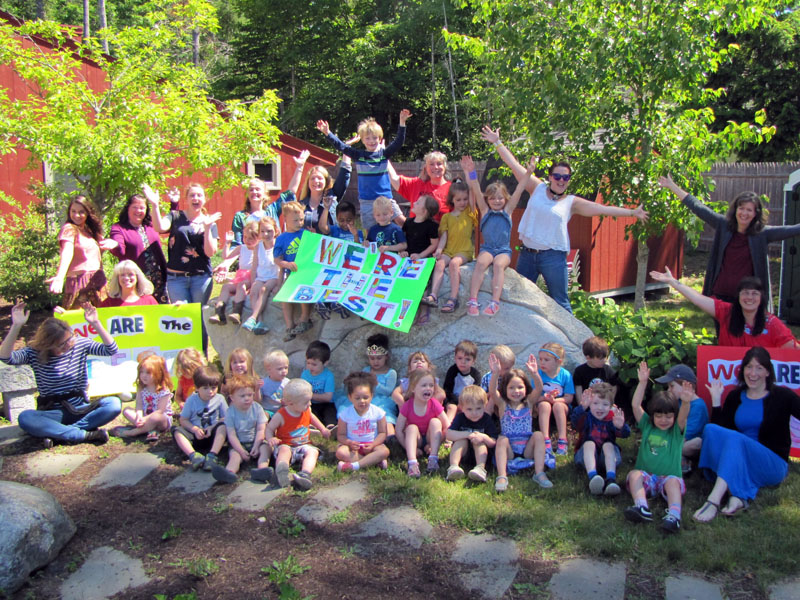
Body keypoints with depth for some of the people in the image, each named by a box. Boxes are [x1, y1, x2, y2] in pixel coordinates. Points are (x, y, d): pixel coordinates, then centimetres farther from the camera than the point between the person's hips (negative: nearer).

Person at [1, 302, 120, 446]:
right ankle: (87, 434, -34)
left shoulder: (79, 344, -1)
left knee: (113, 403, -28)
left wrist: (96, 323, -21)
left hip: (81, 410, 1)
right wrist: (16, 326, -32)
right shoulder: (34, 353, -5)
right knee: (25, 418, -34)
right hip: (53, 414, -1)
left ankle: (58, 433, -30)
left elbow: (111, 349, -10)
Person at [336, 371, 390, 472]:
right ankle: (376, 461, -27)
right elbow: (341, 435, -3)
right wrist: (349, 443, -25)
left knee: (384, 451, -30)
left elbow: (382, 433, -2)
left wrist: (372, 445, -19)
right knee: (340, 452, -31)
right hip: (353, 445, 0)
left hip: (372, 444, 0)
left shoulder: (378, 412, -6)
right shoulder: (345, 414, -6)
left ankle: (353, 466, -34)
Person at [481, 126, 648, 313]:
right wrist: (497, 143, 4)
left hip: (553, 257, -2)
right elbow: (514, 165, 5)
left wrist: (632, 212, -2)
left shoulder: (572, 202, 3)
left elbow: (603, 209, 1)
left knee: (560, 303, 3)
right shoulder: (537, 188, 5)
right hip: (527, 254, 2)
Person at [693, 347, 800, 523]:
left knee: (735, 438, -33)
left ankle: (713, 501, -47)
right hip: (737, 463, 3)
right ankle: (737, 495, -40)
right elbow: (720, 428, 5)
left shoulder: (782, 396, 3)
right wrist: (716, 400, -2)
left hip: (773, 465, -3)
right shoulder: (734, 396, 11)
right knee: (711, 429, -25)